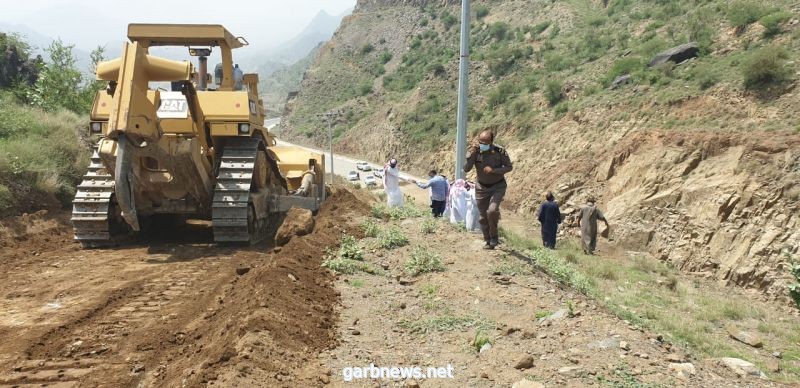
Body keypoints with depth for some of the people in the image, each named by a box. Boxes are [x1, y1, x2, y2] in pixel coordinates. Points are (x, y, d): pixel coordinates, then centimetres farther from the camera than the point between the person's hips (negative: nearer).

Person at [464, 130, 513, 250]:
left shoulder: (500, 152, -18)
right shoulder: (475, 152, -13)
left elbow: (509, 167, -8)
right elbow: (466, 169, -19)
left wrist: (494, 170, -24)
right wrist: (471, 154, -31)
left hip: (498, 186, -3)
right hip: (482, 188, 3)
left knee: (492, 210, -25)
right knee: (483, 217, 8)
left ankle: (494, 236, -1)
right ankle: (488, 241, 26)